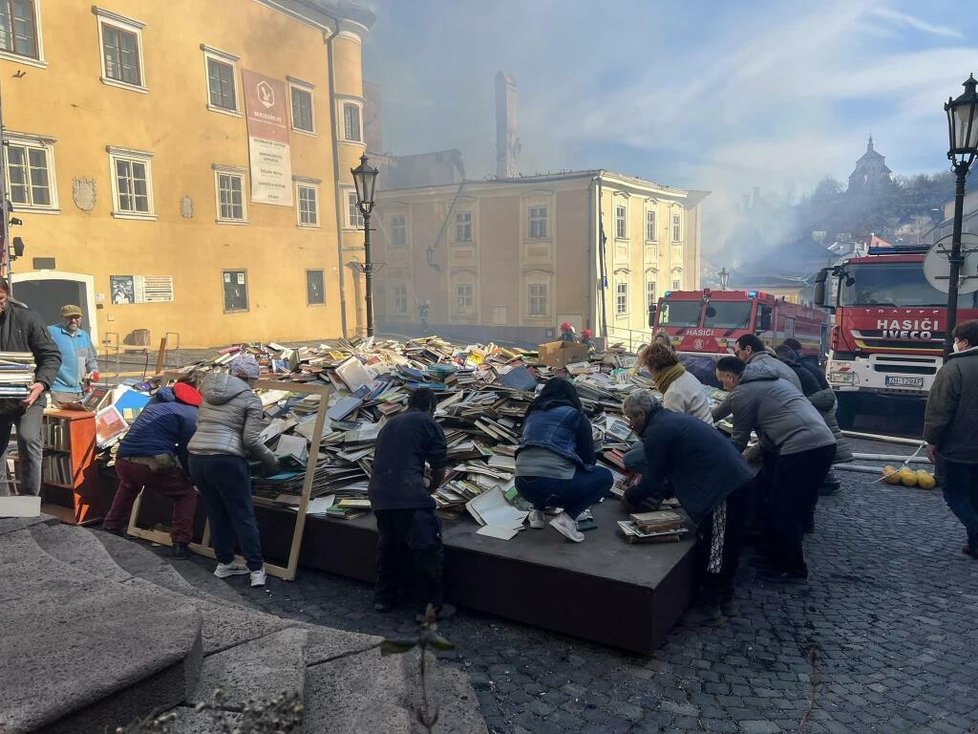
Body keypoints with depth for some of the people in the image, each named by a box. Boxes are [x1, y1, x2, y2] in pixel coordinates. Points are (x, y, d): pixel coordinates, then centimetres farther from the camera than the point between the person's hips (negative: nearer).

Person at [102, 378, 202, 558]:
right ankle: (180, 543, 4)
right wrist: (192, 477, 11)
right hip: (153, 463, -7)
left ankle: (110, 527, 44)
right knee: (187, 495, 13)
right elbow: (187, 450, -2)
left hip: (123, 460, 7)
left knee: (128, 486, 40)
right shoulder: (190, 414, 1)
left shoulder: (155, 403, 23)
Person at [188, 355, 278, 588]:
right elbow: (251, 439, -8)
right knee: (244, 516, 4)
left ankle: (225, 563, 25)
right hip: (226, 461, -6)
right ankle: (256, 569, 7)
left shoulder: (210, 391, 16)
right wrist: (271, 460, 6)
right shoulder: (251, 399, -1)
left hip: (196, 458, 6)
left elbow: (200, 423, 21)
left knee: (217, 514, 17)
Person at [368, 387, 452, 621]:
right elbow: (439, 470, 6)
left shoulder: (390, 424, 26)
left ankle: (384, 597, 34)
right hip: (409, 493, -7)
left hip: (379, 493, 7)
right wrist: (429, 491, 27)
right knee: (427, 549, 3)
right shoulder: (428, 424, 7)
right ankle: (430, 606, 9)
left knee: (388, 544, 24)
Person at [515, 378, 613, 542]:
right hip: (553, 486, -6)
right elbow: (588, 460, 8)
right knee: (605, 477, 16)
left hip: (523, 486, 6)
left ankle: (537, 511, 18)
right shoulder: (575, 415, 6)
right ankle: (567, 517, -2)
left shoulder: (533, 414, 20)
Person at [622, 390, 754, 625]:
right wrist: (660, 491, 26)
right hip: (738, 478, 10)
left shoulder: (656, 432, -11)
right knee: (728, 544, 18)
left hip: (723, 488, -10)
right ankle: (725, 600, 31)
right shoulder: (671, 419, 19)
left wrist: (629, 495, 11)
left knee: (715, 547, 1)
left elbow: (652, 481, -6)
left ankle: (709, 608, 13)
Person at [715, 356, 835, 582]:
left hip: (801, 449, -10)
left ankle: (792, 569, 12)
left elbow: (739, 439, 4)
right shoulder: (769, 380, 25)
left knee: (782, 511, 3)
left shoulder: (742, 392, -3)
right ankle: (779, 556, 31)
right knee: (798, 507, 19)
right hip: (825, 442, 10)